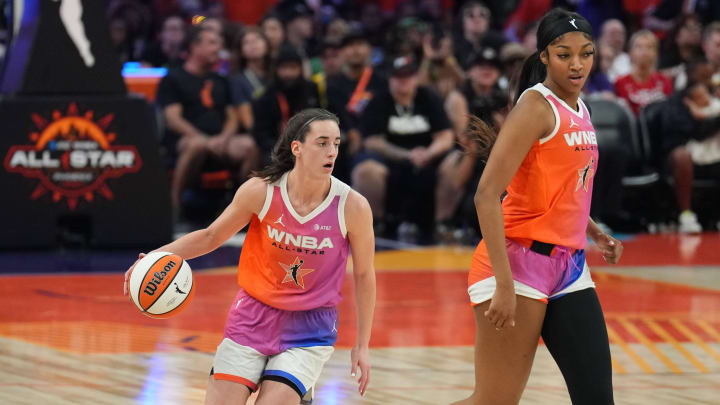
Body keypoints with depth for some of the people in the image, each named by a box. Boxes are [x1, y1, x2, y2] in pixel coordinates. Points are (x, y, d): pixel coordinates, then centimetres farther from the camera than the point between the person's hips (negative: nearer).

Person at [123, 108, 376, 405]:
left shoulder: (352, 206, -15)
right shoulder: (260, 191, -14)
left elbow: (363, 275, -1)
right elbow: (211, 236, 2)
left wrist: (362, 345, 2)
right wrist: (159, 256, -13)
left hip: (309, 328, -1)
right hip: (254, 315, 1)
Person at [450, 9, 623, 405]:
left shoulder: (579, 110, 14)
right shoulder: (537, 106, -12)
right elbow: (487, 195, -19)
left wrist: (594, 234, 14)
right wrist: (504, 283, -24)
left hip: (569, 268, 8)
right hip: (520, 262, -8)